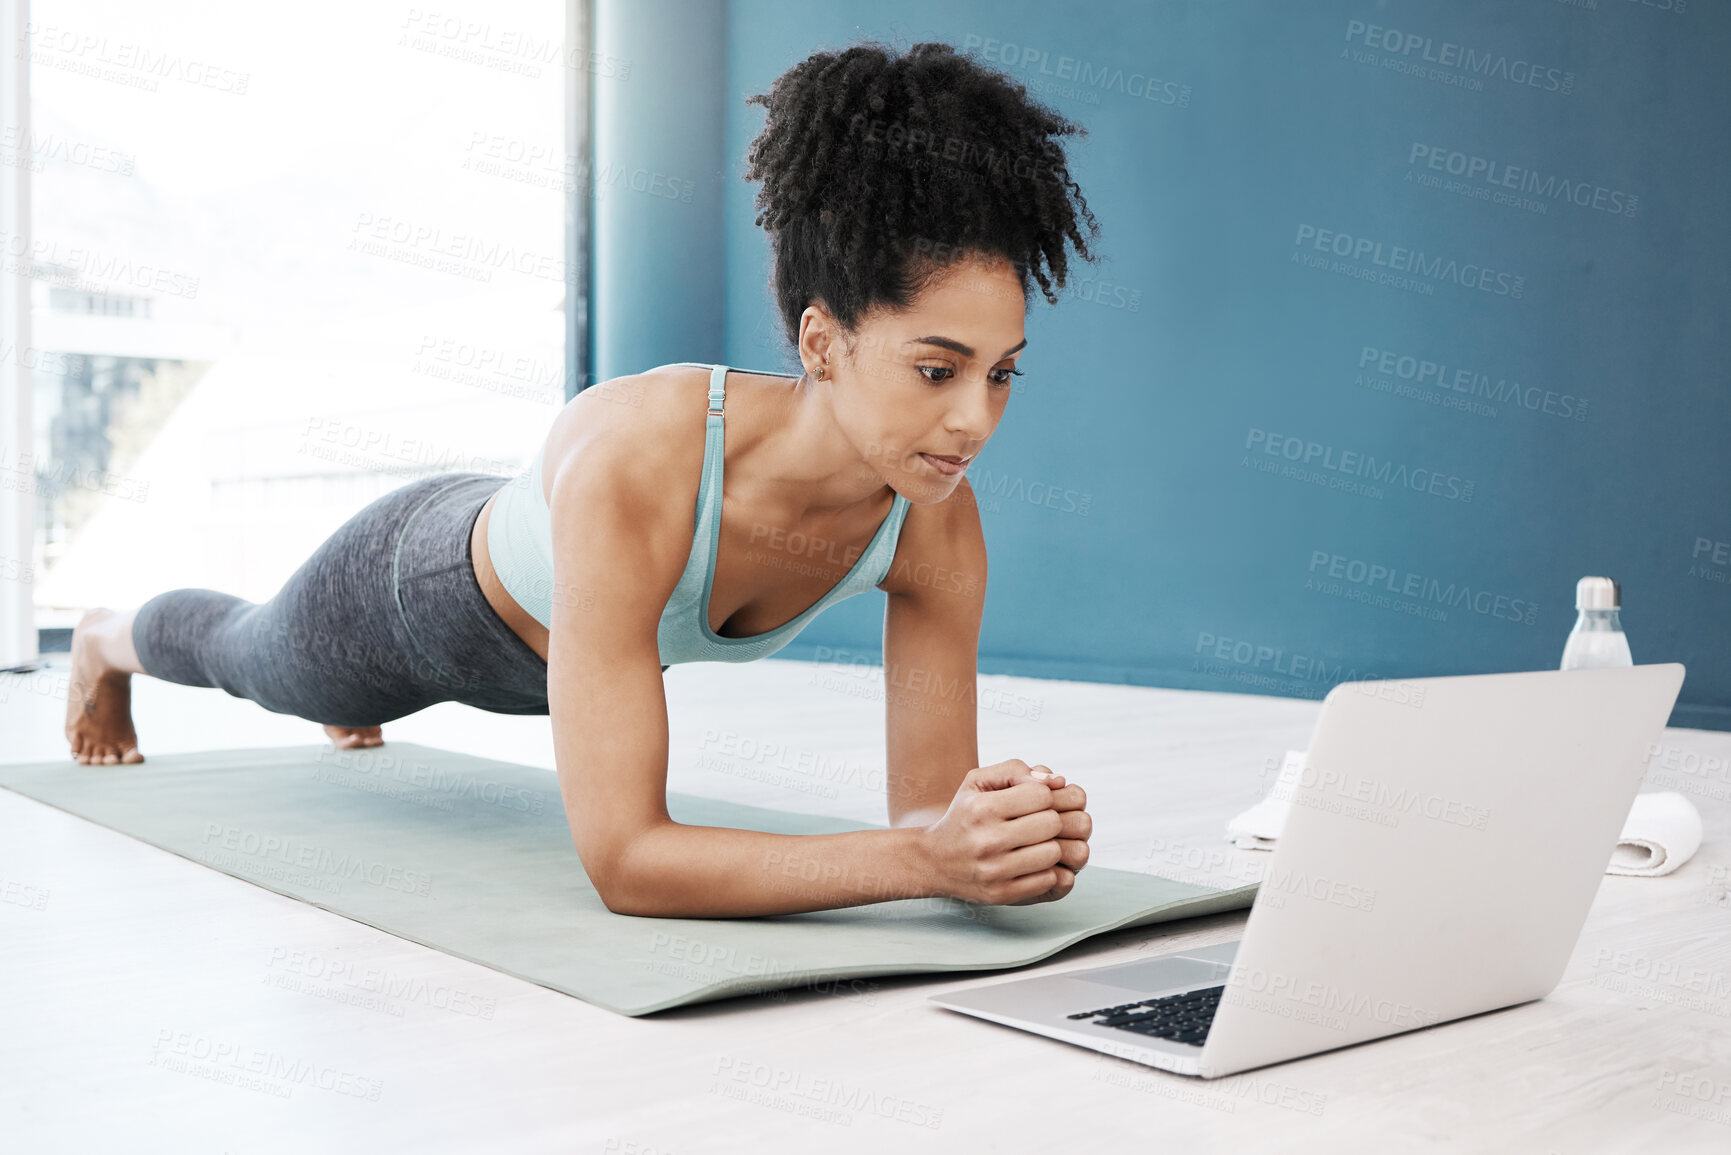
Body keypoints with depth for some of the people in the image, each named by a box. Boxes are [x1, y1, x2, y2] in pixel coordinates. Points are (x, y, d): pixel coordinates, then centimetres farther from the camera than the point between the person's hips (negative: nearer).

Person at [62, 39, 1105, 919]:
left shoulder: (939, 524, -34)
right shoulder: (633, 462, -51)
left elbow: (928, 806, -27)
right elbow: (622, 859, -51)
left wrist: (999, 830, -50)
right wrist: (928, 858, -60)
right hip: (417, 586, -4)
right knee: (247, 652, 32)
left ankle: (350, 705, 80)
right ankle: (106, 641, 71)